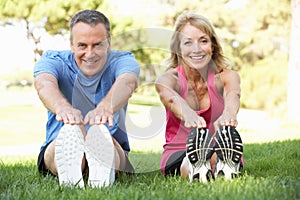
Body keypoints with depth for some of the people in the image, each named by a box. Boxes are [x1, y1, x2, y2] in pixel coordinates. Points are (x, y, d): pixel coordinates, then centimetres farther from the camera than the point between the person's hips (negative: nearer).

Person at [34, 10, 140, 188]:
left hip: (113, 150, 0)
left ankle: (102, 172, -67)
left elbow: (127, 82, -28)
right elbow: (44, 83, -27)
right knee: (71, 129, -36)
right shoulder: (53, 60, -1)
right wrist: (62, 107, -53)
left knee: (101, 133, -35)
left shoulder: (122, 61, -2)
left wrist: (106, 107, -53)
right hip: (57, 148, 0)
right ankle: (69, 169, -67)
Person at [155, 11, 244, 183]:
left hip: (219, 153, 0)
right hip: (178, 155, 0)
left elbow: (233, 93, -28)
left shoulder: (227, 76, -1)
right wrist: (188, 115, -58)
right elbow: (171, 98, -31)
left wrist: (228, 114, -56)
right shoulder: (169, 78, -4)